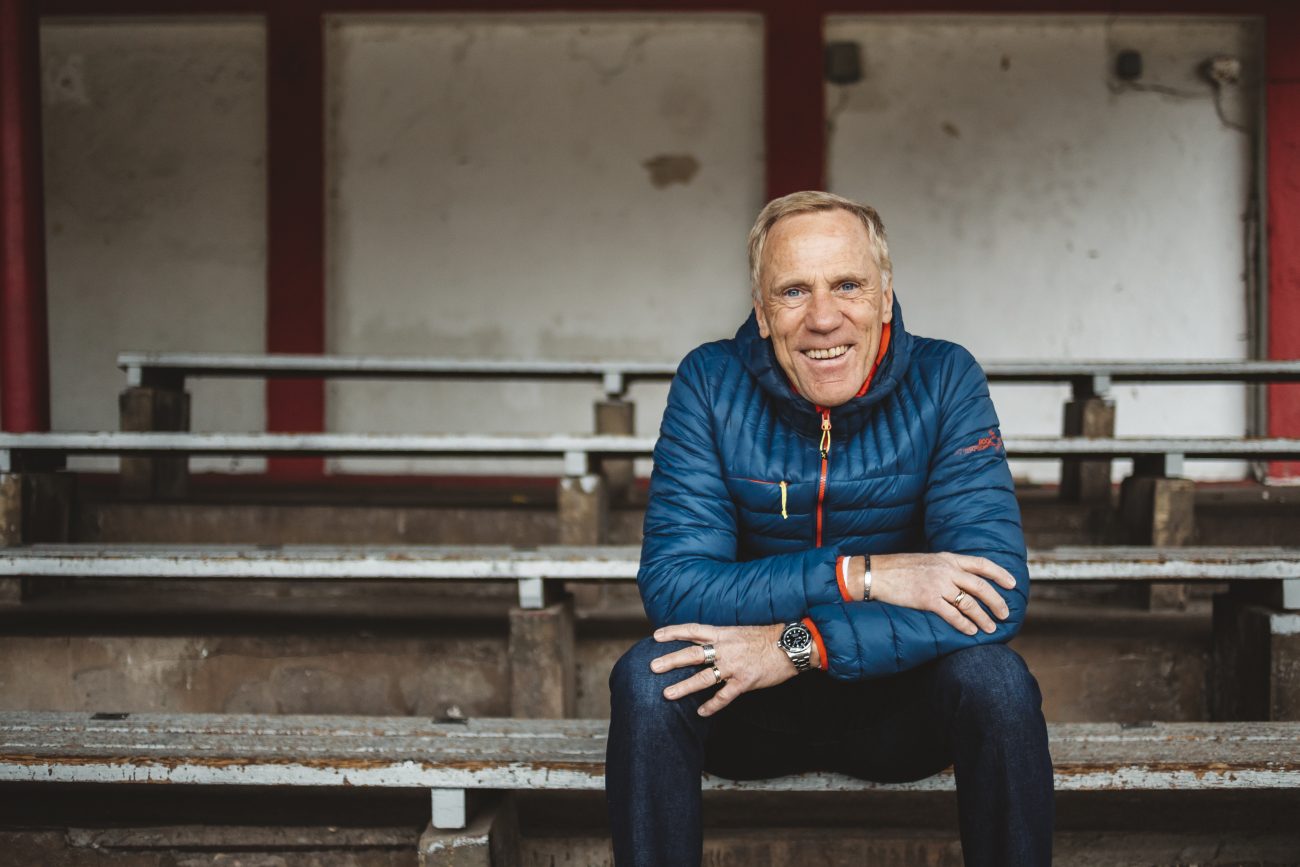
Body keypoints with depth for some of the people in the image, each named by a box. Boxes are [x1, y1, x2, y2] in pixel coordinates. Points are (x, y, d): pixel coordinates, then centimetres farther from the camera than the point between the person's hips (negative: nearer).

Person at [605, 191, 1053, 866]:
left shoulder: (945, 381, -11)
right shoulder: (710, 383, -10)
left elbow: (997, 587, -22)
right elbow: (670, 583, -19)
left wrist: (801, 644, -29)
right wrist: (859, 575, -27)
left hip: (900, 697, 0)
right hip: (750, 711, 0)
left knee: (994, 679, -29)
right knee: (647, 677, -29)